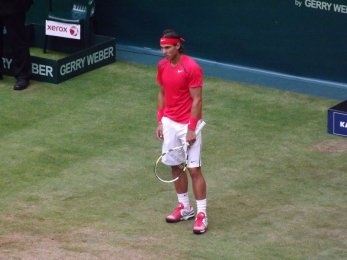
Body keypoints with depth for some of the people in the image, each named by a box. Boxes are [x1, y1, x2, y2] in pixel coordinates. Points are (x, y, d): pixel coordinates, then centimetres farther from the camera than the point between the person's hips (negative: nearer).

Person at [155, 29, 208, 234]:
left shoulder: (191, 68, -18)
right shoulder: (162, 66, 4)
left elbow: (197, 100, -16)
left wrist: (191, 129, -17)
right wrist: (160, 121, 10)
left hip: (188, 124, -6)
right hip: (169, 123, 7)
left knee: (194, 169, -5)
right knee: (175, 167, 11)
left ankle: (202, 214, 0)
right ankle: (185, 208, 25)